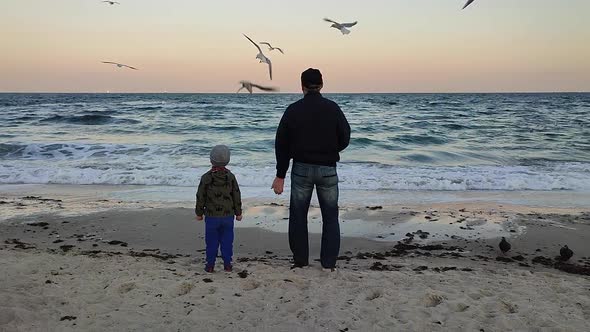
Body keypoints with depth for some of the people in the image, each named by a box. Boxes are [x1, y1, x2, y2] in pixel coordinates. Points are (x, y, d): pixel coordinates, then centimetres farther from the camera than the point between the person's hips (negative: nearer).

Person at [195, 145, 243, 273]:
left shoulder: (206, 178, -9)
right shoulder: (231, 177, -4)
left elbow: (200, 197, -3)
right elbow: (237, 196, 1)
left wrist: (199, 213, 9)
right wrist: (238, 213, 11)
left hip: (211, 216, -1)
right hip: (228, 215, 1)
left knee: (211, 241, 8)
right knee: (227, 240, 9)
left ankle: (210, 265, 13)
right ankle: (227, 264, 14)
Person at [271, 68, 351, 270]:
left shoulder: (293, 110, -2)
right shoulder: (333, 108, -3)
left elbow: (281, 145, -2)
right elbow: (345, 139, -1)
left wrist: (280, 175, 3)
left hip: (301, 169, 0)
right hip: (328, 170, 0)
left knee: (298, 216, 12)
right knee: (330, 217, 10)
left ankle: (300, 262, 17)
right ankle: (329, 263, 10)